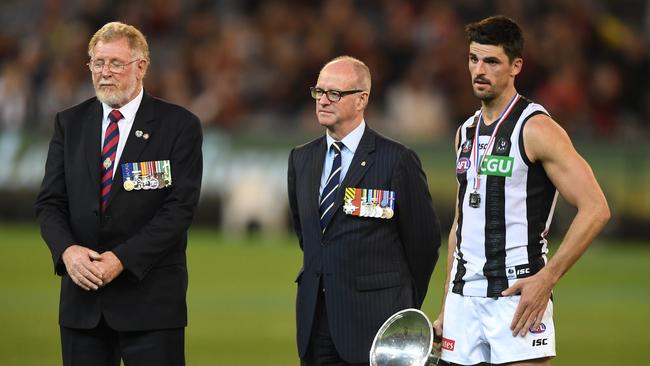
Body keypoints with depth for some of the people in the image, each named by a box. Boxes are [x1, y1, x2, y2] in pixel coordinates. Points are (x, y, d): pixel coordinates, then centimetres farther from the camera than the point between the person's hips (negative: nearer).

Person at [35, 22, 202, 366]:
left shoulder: (179, 126, -2)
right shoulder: (69, 124, 11)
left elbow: (179, 207, -9)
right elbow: (50, 202, 7)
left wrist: (122, 258, -18)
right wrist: (67, 250, -13)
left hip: (149, 295, -4)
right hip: (82, 297, 4)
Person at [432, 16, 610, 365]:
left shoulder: (536, 129, -8)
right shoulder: (466, 133, 15)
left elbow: (595, 209, -13)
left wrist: (546, 278, -17)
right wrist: (445, 309, 16)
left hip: (518, 296, -7)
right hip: (464, 296, 7)